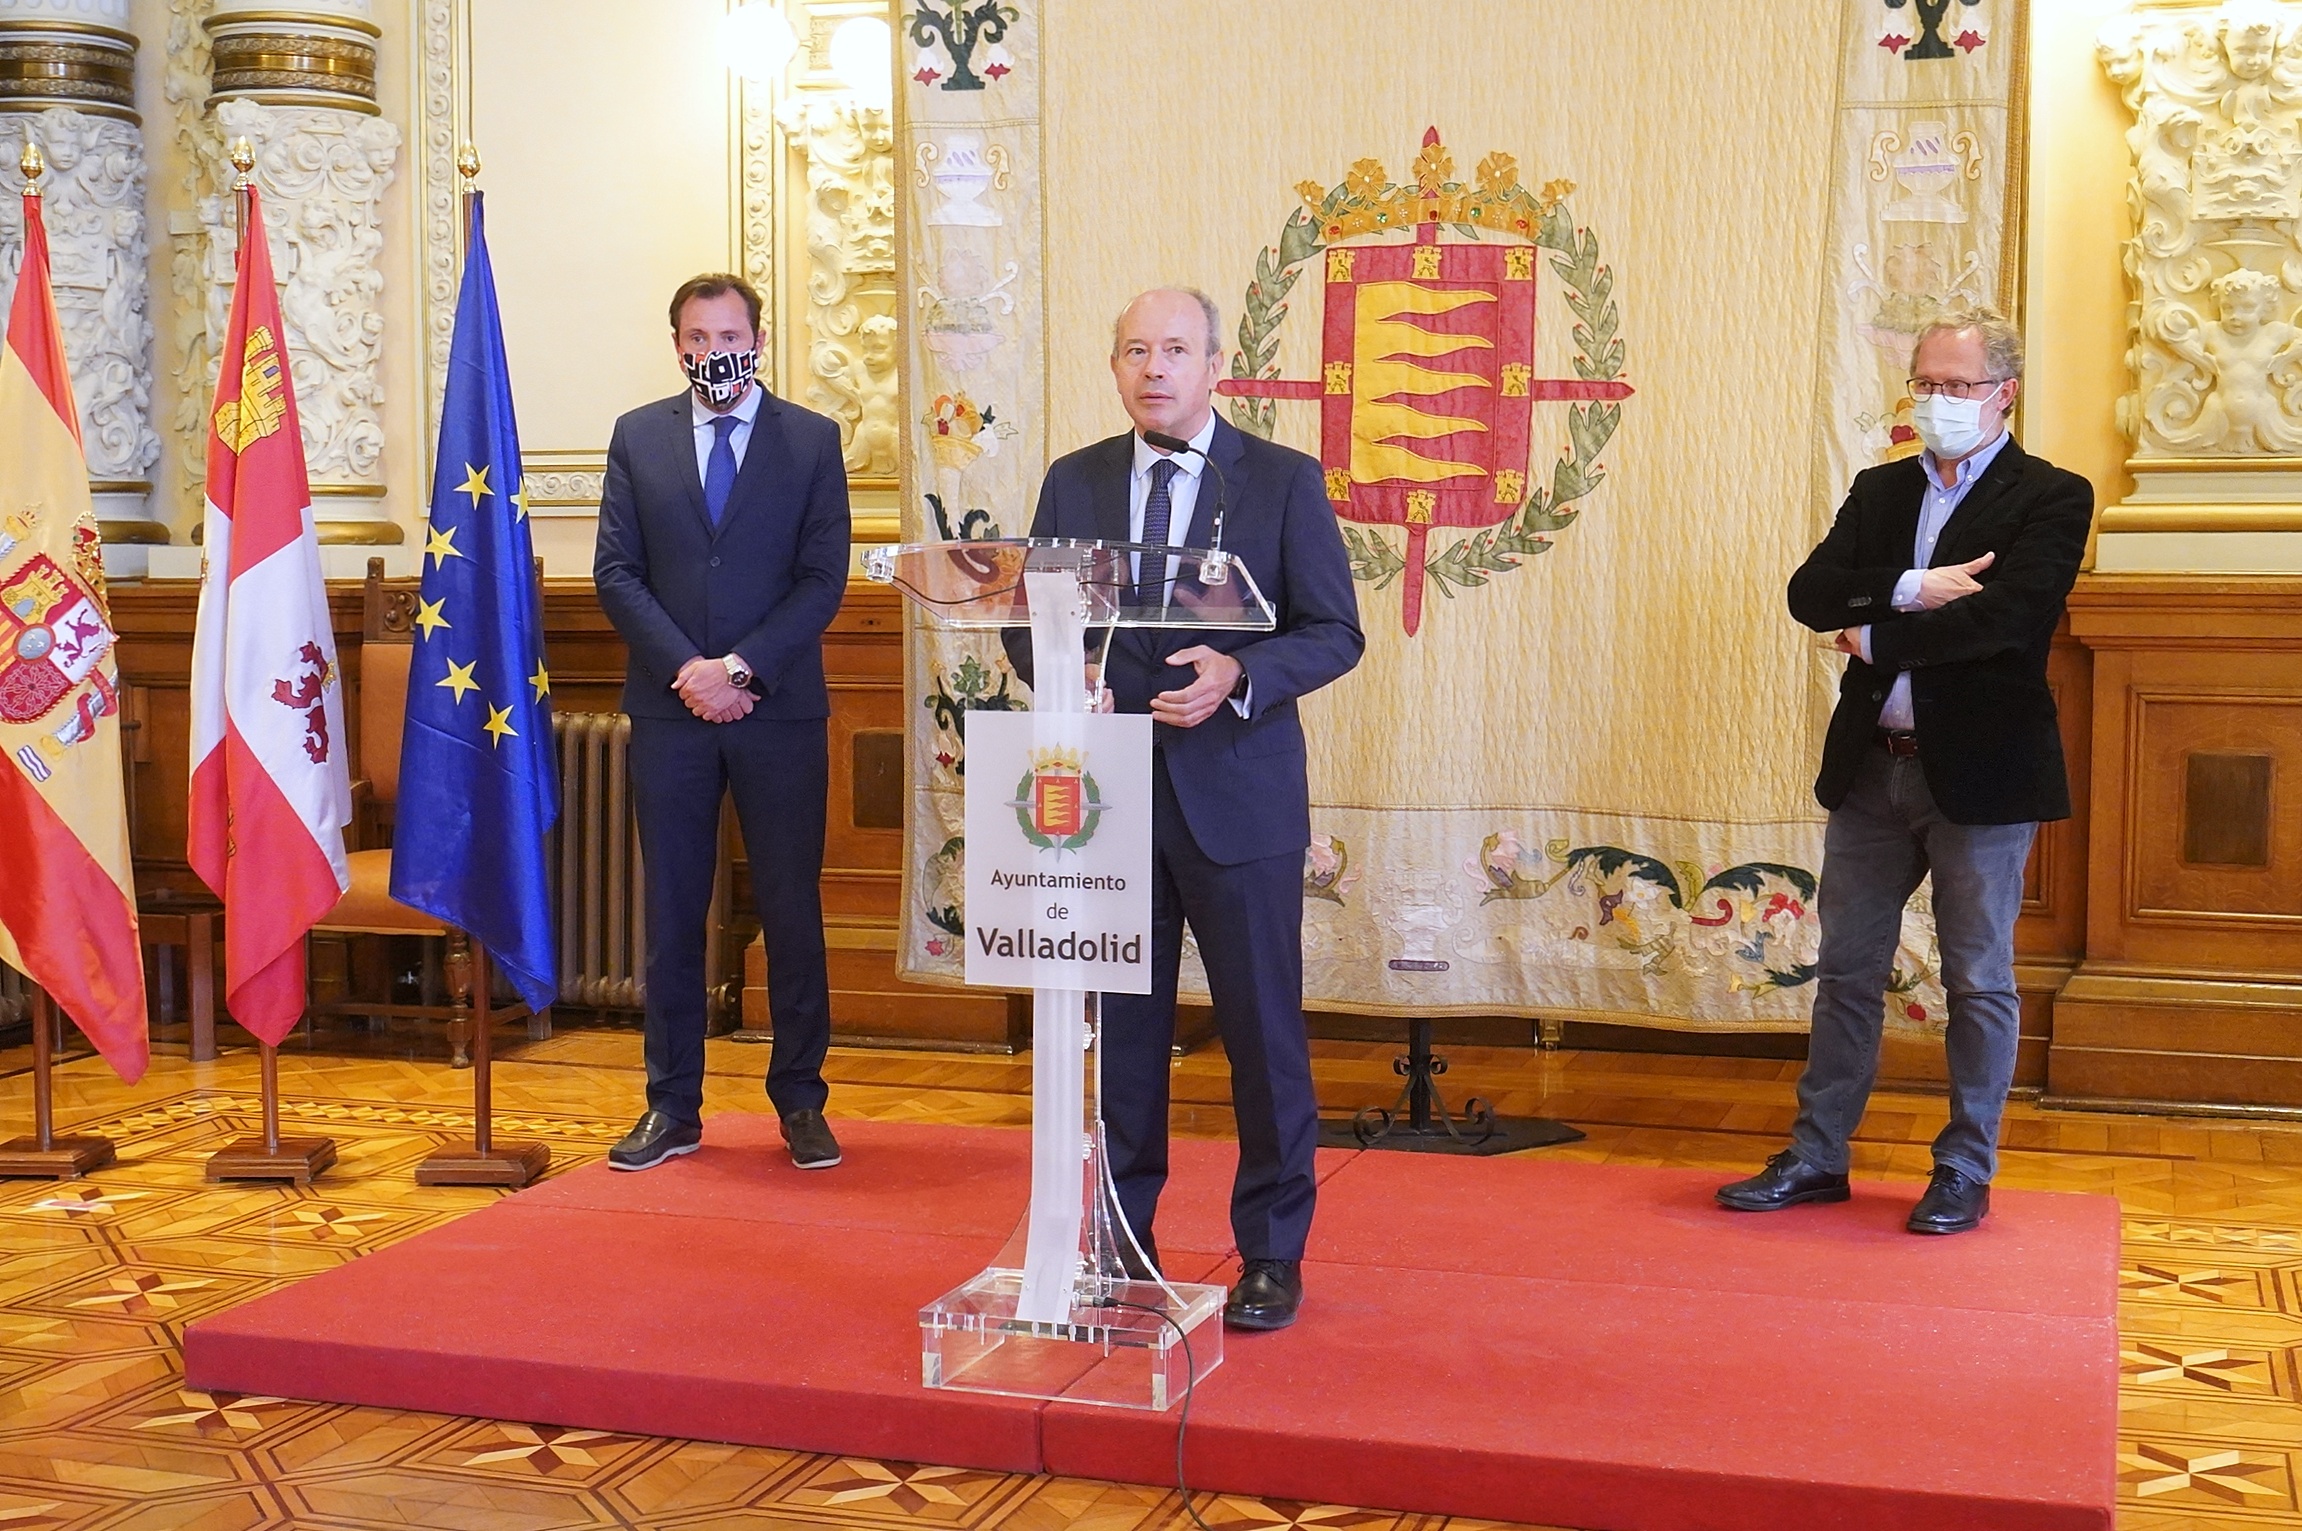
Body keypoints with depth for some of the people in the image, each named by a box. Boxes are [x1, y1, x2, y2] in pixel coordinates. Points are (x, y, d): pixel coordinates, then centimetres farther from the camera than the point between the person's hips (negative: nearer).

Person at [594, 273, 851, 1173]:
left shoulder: (812, 440, 4)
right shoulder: (638, 436, 9)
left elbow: (823, 579, -2)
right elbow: (616, 572, 3)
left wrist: (740, 668, -12)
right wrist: (686, 669, -10)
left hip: (780, 711, -1)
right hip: (668, 711, 1)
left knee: (792, 910, 3)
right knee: (671, 913, 6)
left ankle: (801, 1101, 14)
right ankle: (673, 1107, 14)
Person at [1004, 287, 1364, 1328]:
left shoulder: (1284, 481, 0)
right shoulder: (1073, 482, 9)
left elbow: (1335, 632, -2)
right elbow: (1029, 621, 12)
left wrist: (1239, 675, -20)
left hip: (1239, 800, -3)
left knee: (1263, 1033, 3)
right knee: (1121, 1029, 10)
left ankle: (1271, 1257, 16)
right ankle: (1123, 1241, 23)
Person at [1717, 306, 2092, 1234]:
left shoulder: (2050, 498, -5)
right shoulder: (1880, 492, 11)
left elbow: (2007, 615, -21)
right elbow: (1811, 593, -3)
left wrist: (1876, 635, -13)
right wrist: (1911, 591, -19)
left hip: (1980, 774, -5)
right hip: (1873, 767, 5)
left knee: (1978, 982, 6)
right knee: (1847, 972, 11)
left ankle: (1965, 1173, 17)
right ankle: (1816, 1157, 20)